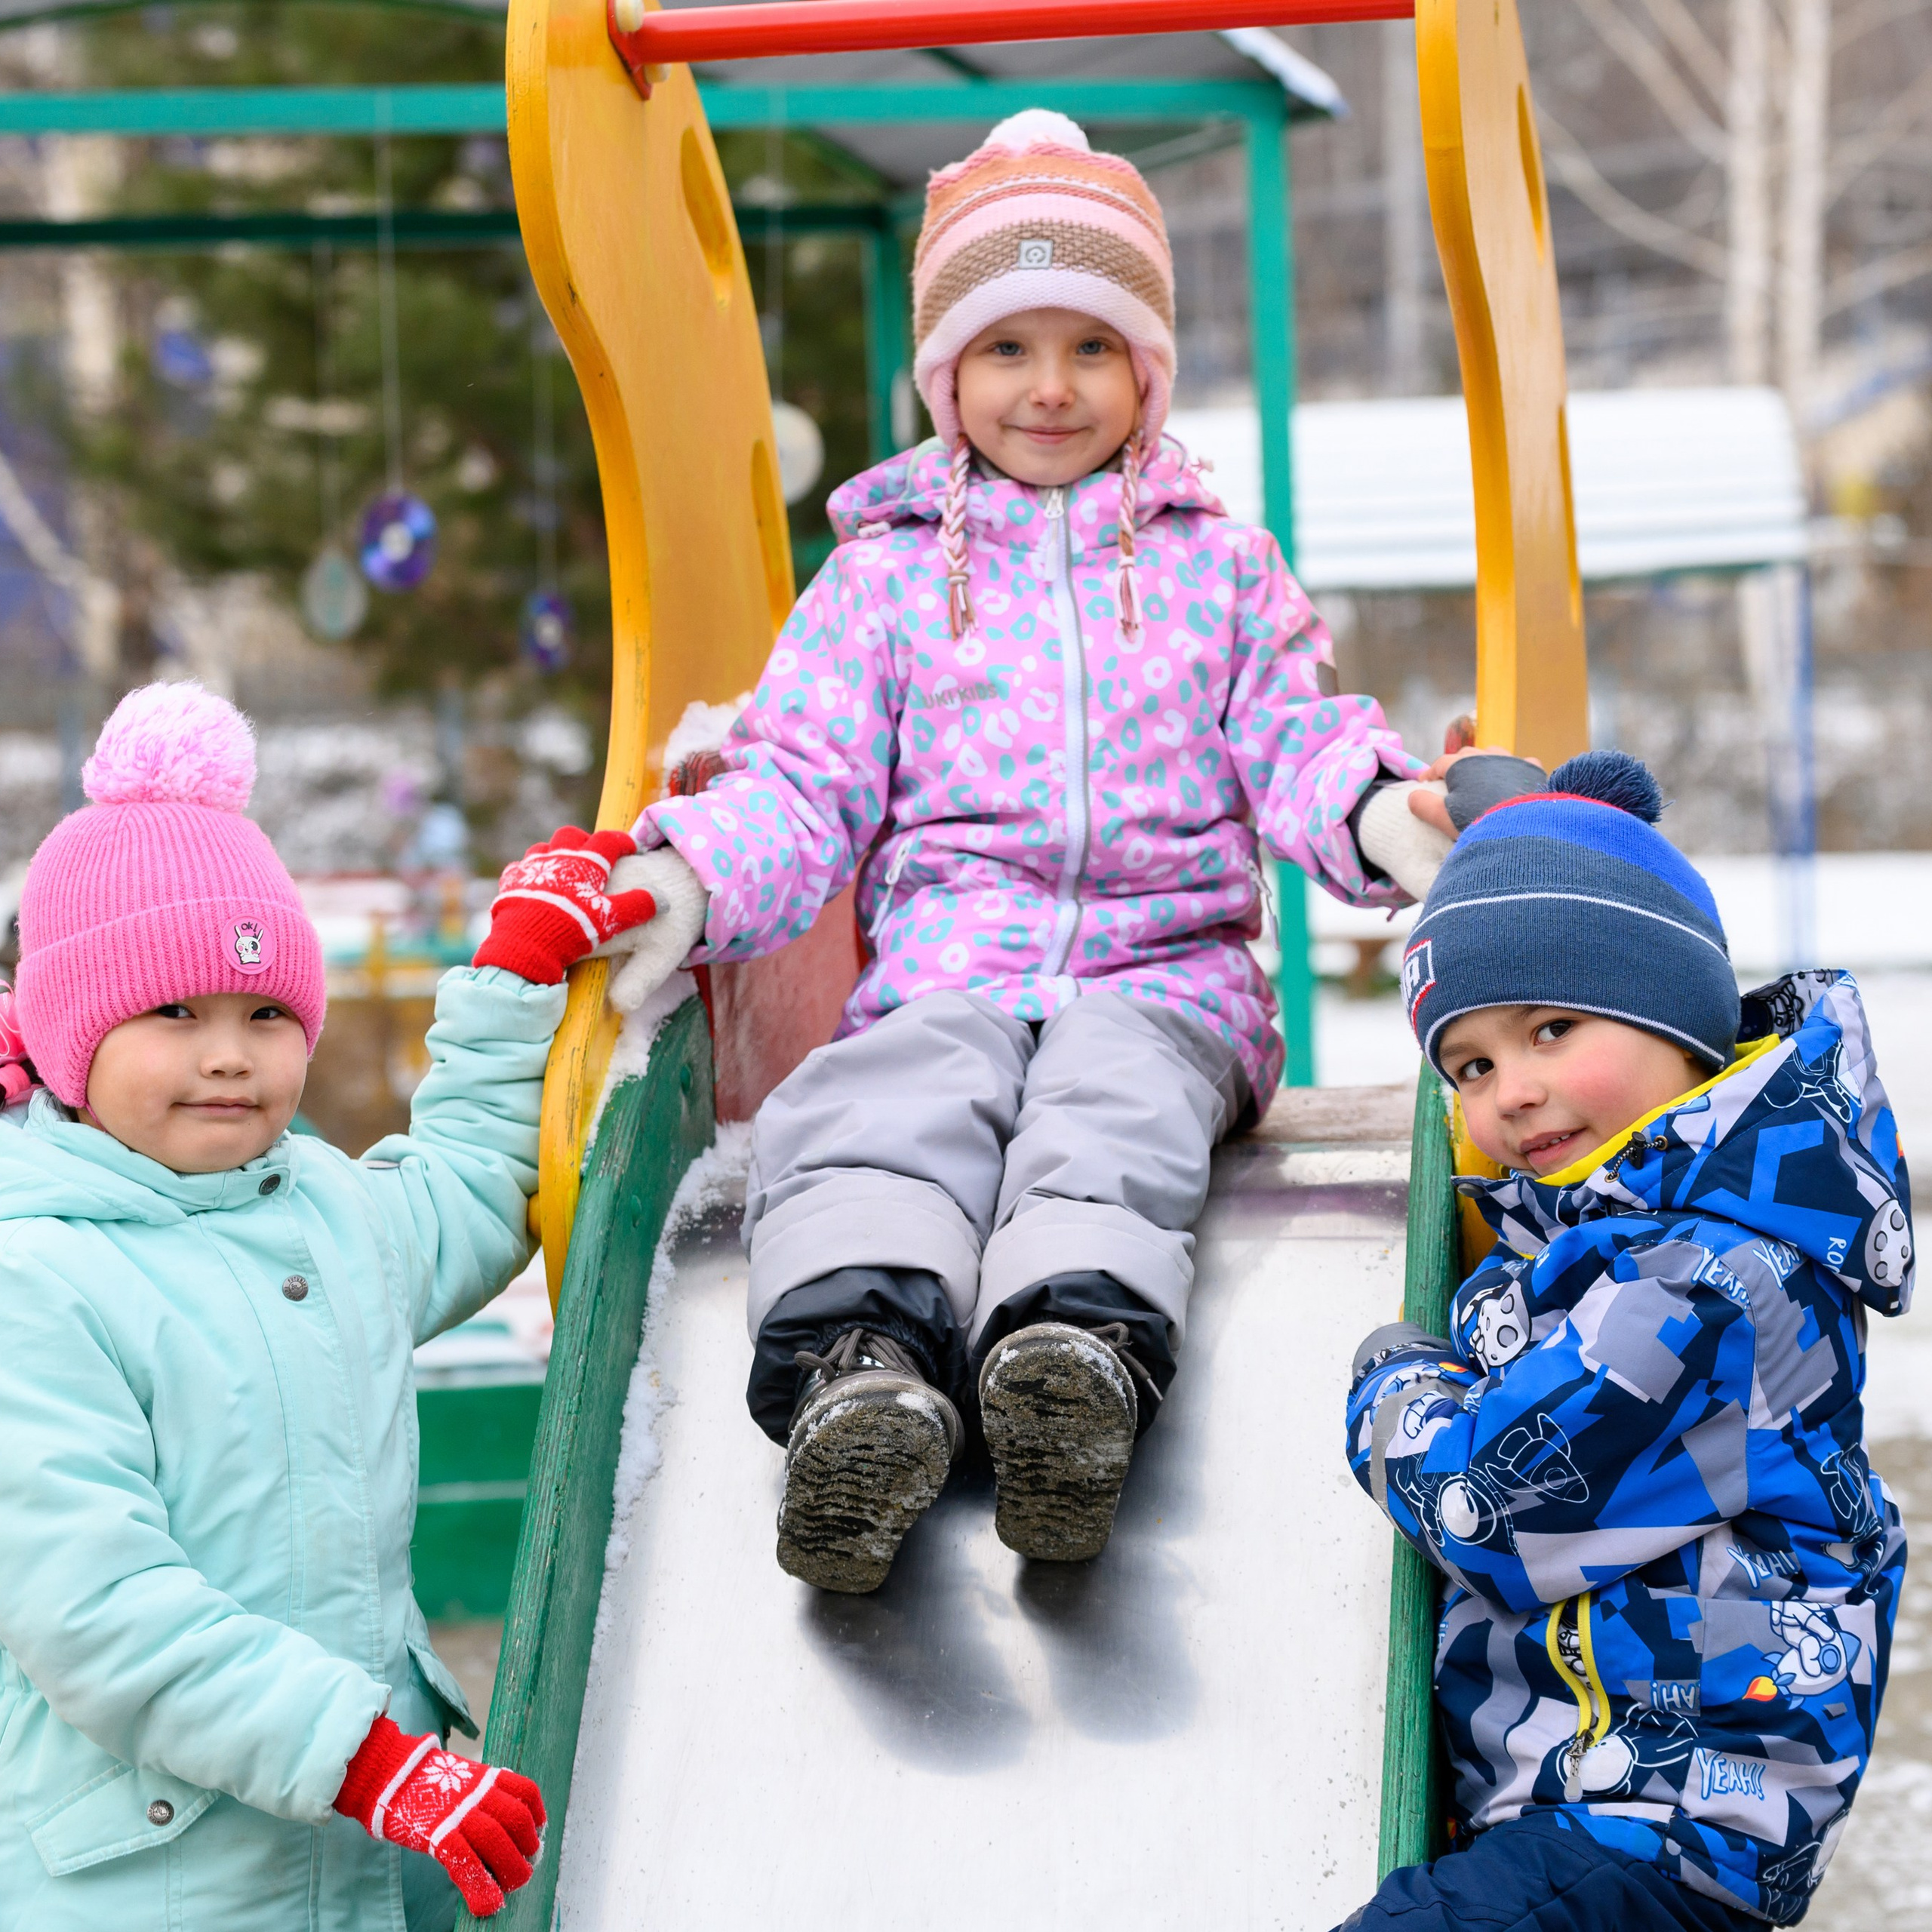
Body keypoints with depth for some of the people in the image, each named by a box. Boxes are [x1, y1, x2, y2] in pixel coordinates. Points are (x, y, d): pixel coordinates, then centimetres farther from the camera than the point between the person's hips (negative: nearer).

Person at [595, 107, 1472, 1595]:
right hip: (945, 979, 0)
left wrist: (1379, 814, -14)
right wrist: (690, 879, -10)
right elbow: (802, 783, 11)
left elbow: (1297, 741, 11)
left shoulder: (1219, 562, 20)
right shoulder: (885, 574, 18)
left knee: (1110, 1105, -35)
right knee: (866, 1117, -33)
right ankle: (862, 1353, -60)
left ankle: (1080, 1347, -62)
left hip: (1166, 978, 0)